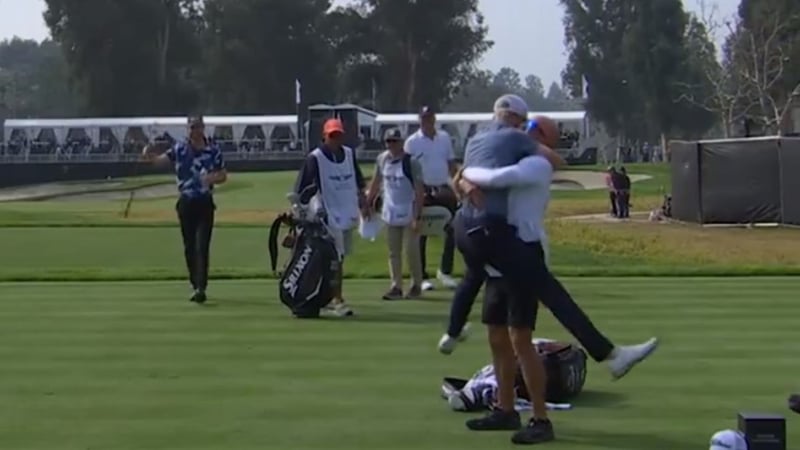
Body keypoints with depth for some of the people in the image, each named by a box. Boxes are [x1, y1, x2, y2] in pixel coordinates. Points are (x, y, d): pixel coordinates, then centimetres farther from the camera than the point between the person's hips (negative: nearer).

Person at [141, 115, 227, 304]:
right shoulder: (179, 149, 1)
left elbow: (223, 175, 6)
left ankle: (201, 288, -13)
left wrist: (212, 178, -16)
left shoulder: (214, 151, 0)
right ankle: (195, 285, 22)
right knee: (189, 246, 9)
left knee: (202, 246, -9)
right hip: (186, 202, 2)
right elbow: (161, 159, -9)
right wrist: (149, 155, -31)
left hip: (205, 203, -2)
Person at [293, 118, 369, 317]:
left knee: (339, 256, 13)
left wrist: (364, 203, 17)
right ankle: (337, 300, -9)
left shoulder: (349, 154, 7)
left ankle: (330, 296, 24)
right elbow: (301, 188, -15)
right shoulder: (315, 158, -12)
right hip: (328, 215, -7)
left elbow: (359, 182, 19)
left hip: (348, 214, 7)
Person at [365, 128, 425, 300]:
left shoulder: (411, 162, -15)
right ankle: (396, 287, 15)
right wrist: (368, 203, 13)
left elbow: (419, 191, -16)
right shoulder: (382, 159, 1)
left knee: (412, 251, 0)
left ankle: (416, 285, 15)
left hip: (408, 213, -5)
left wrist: (417, 217, -20)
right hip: (391, 213, 5)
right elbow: (376, 182, 14)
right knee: (393, 252, 9)